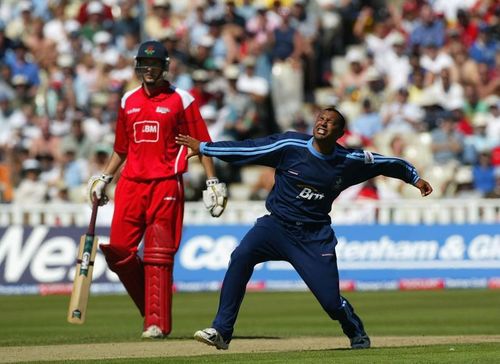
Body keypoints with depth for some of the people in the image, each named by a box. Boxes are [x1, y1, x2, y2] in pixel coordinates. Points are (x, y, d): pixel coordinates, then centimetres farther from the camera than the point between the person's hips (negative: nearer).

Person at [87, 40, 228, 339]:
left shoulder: (181, 100, 2)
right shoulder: (129, 101, 16)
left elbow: (202, 144, 1)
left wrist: (212, 182, -6)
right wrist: (104, 179, 19)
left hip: (166, 184, -5)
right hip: (130, 184, 5)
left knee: (159, 256, -7)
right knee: (118, 251, -3)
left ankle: (158, 322, -3)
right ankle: (153, 305, 15)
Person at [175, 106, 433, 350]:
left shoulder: (349, 161, -3)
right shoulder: (290, 146, -9)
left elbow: (386, 163, 14)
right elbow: (245, 149, -8)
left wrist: (414, 178, 23)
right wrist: (202, 148, -8)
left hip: (315, 237, 1)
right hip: (277, 226, -1)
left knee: (331, 300, -5)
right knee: (242, 256, -29)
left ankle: (358, 335, 32)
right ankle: (221, 332, -26)